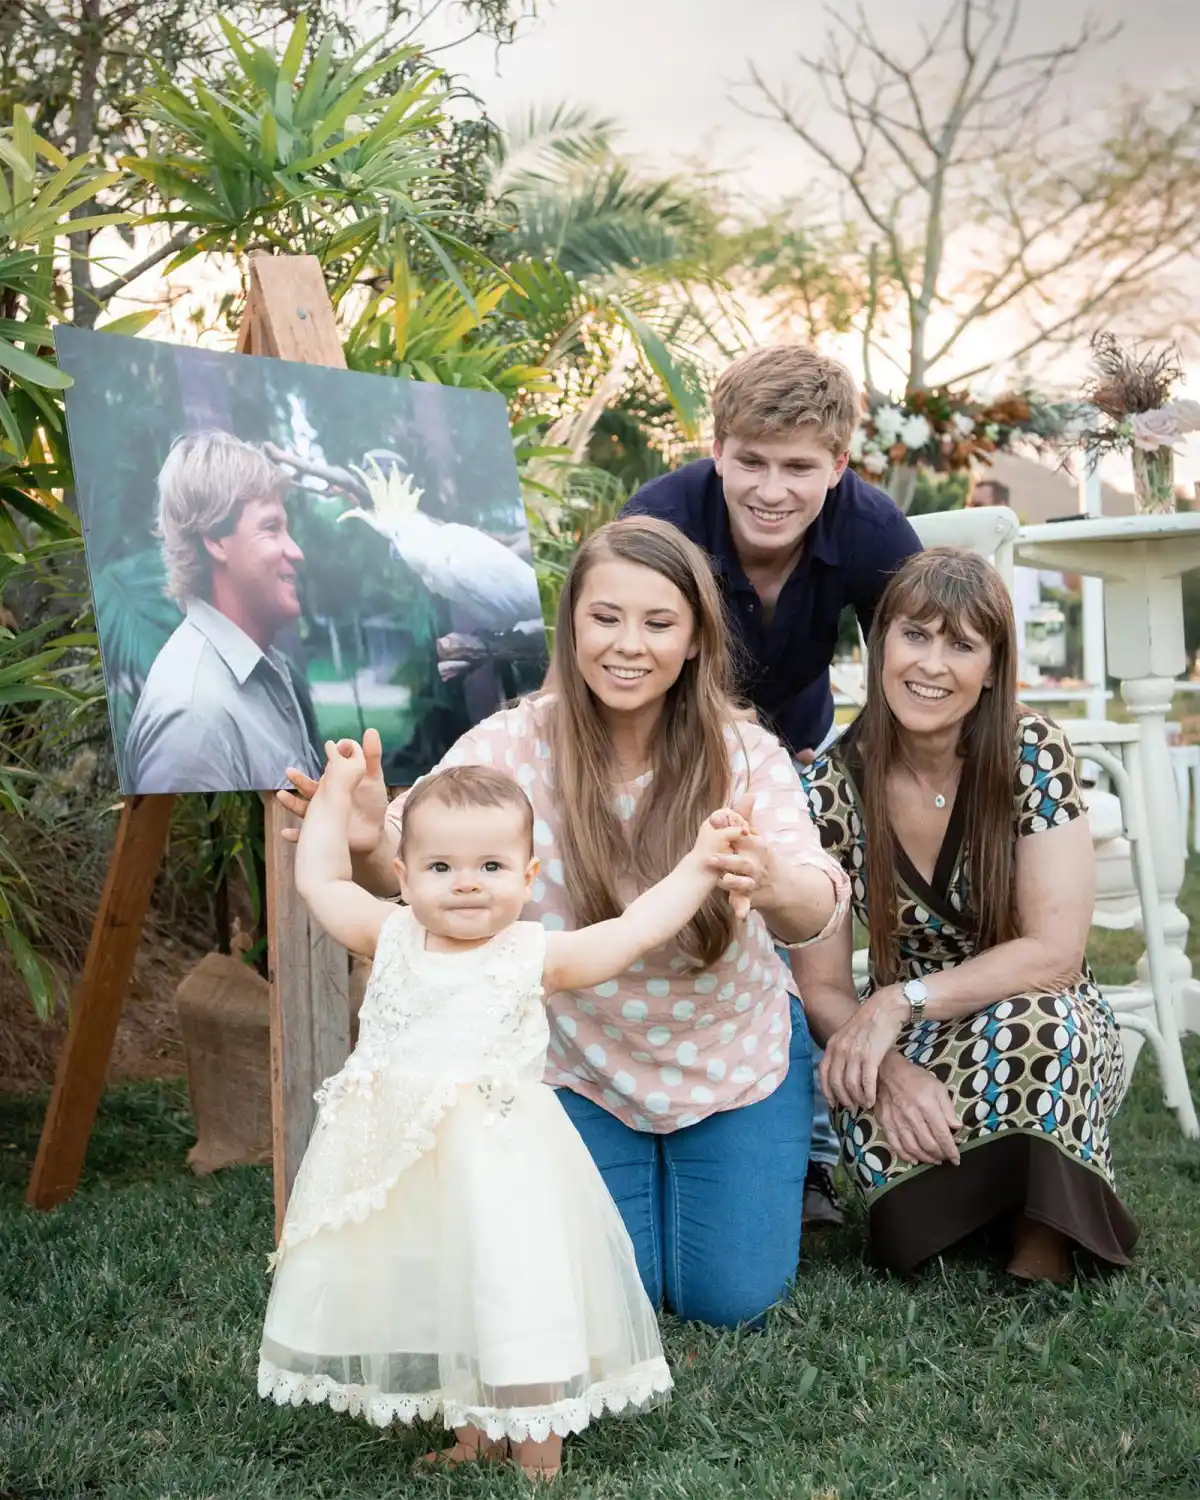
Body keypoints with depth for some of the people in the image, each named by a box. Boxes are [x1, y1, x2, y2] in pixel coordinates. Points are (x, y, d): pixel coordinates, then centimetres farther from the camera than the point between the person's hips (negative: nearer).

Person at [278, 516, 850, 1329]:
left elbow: (819, 908, -31)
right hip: (579, 1067, 0)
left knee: (731, 1299, 2)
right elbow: (410, 873, -27)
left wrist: (775, 885, -56)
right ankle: (631, 1167, 33)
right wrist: (369, 841, -52)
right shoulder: (514, 745, -18)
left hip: (734, 1058, 0)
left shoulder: (747, 757, -17)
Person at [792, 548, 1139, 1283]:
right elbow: (823, 987, -9)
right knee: (879, 1130, -33)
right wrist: (889, 1066, -29)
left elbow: (1055, 951, -18)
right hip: (916, 1049, 1)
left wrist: (900, 1001, -26)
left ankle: (1043, 1246, -13)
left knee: (1021, 1026, -36)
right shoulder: (830, 789, -12)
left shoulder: (1031, 751, -16)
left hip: (1052, 1039, -1)